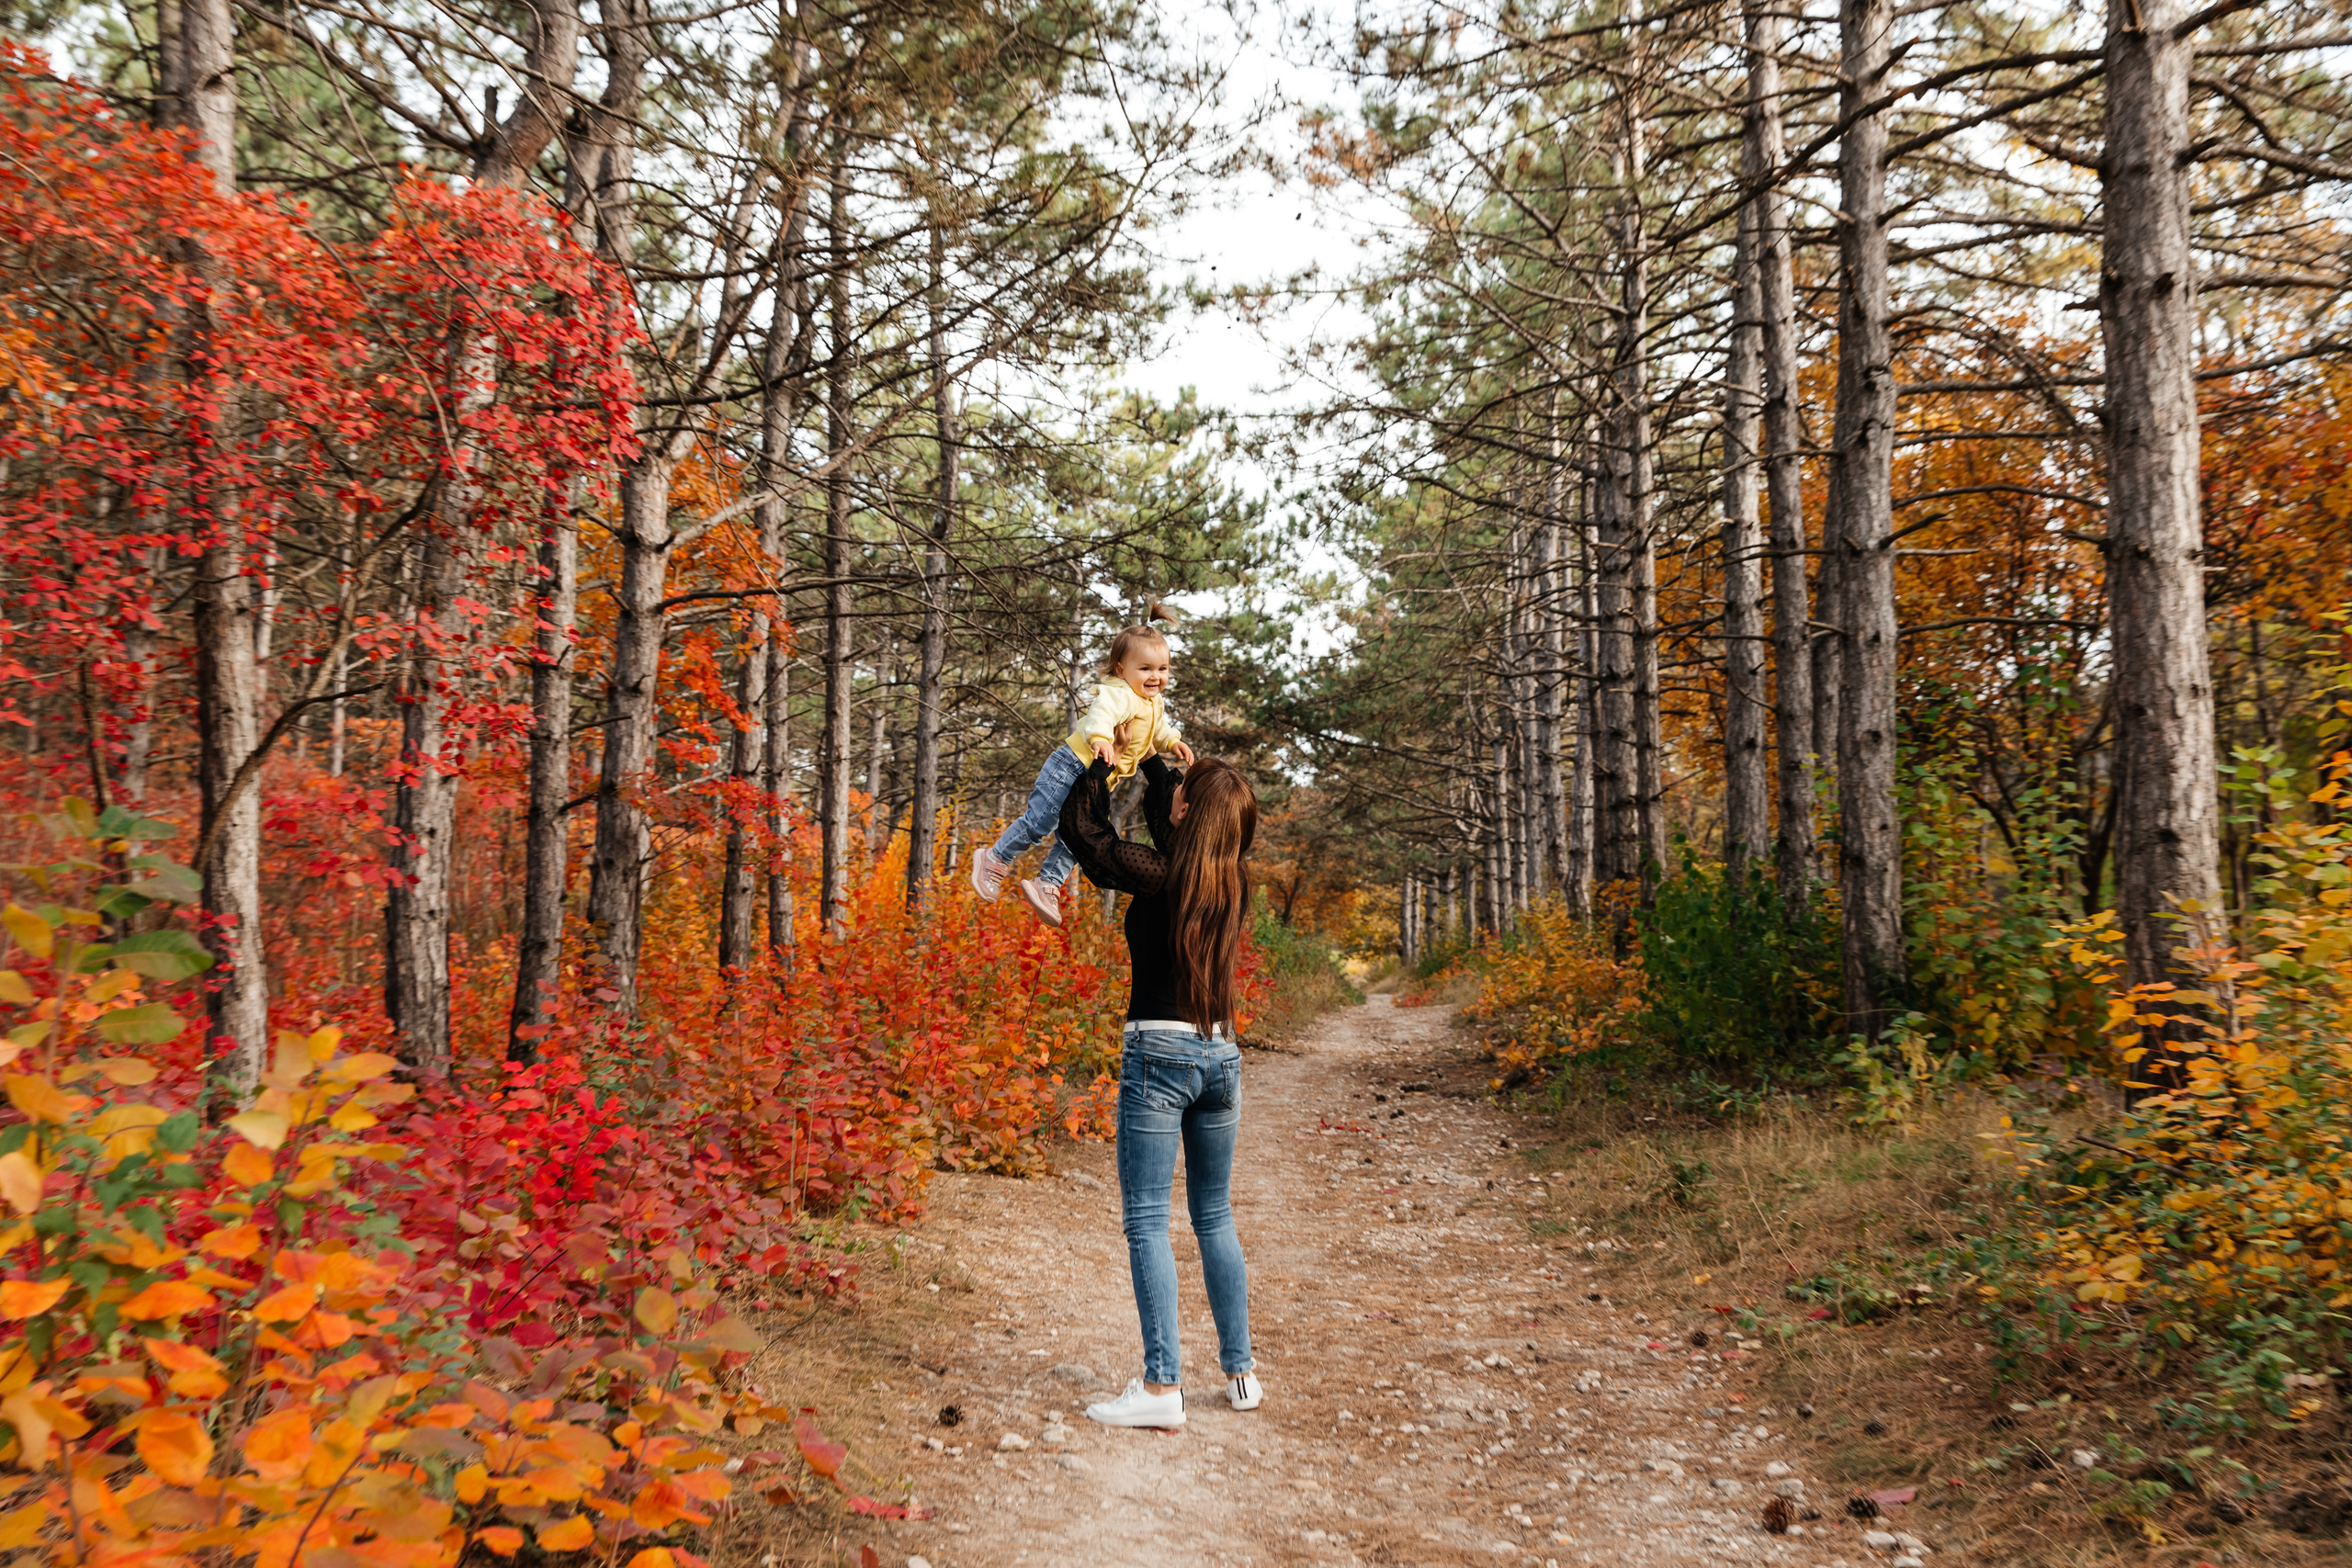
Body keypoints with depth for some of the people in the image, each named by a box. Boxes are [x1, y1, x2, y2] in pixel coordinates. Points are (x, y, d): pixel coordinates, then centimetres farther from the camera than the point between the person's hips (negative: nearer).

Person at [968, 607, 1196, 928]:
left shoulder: (1155, 705, 13)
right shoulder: (1119, 694, -19)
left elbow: (1159, 731, 33)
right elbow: (1101, 714, -39)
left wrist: (1173, 743, 15)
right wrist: (1100, 738, -57)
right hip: (1071, 767, -9)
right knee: (1040, 821, -8)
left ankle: (1047, 884, 11)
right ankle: (996, 861, 7)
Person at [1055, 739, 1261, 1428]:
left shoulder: (1158, 876, -13)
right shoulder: (1235, 880, 4)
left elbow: (1081, 828, 1)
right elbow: (1169, 830, 24)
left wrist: (1101, 763, 15)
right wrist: (1151, 759, 33)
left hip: (1159, 1054, -6)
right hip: (1221, 1055, 6)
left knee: (1147, 1220, -3)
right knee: (1215, 1218, 16)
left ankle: (1163, 1384, -6)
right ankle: (1240, 1372, 20)